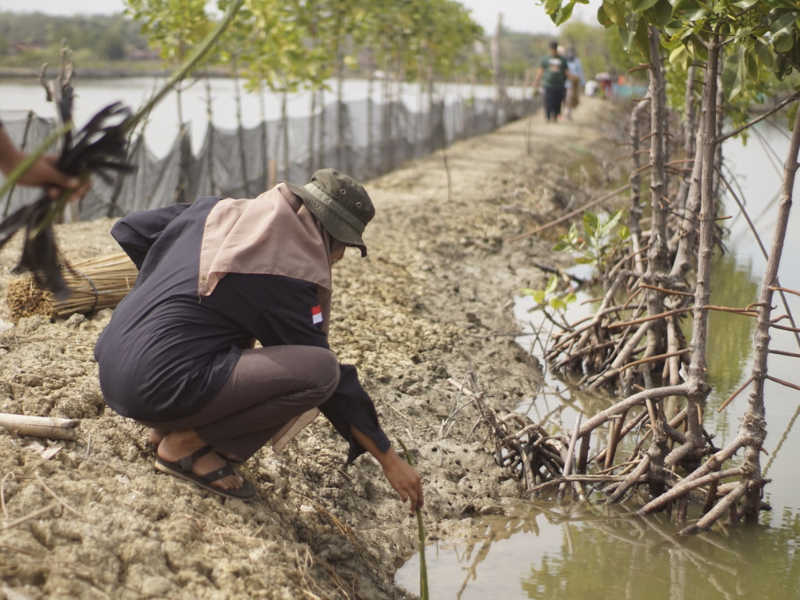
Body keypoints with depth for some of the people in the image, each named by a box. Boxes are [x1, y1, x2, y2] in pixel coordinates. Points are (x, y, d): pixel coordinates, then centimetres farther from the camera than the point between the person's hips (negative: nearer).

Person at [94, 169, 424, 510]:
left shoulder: (215, 212, 11)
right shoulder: (284, 276, -9)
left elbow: (128, 231, 22)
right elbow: (329, 376, -5)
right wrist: (389, 460, 3)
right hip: (156, 389, -9)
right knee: (320, 371, -15)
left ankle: (168, 427, 15)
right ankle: (188, 444, -4)